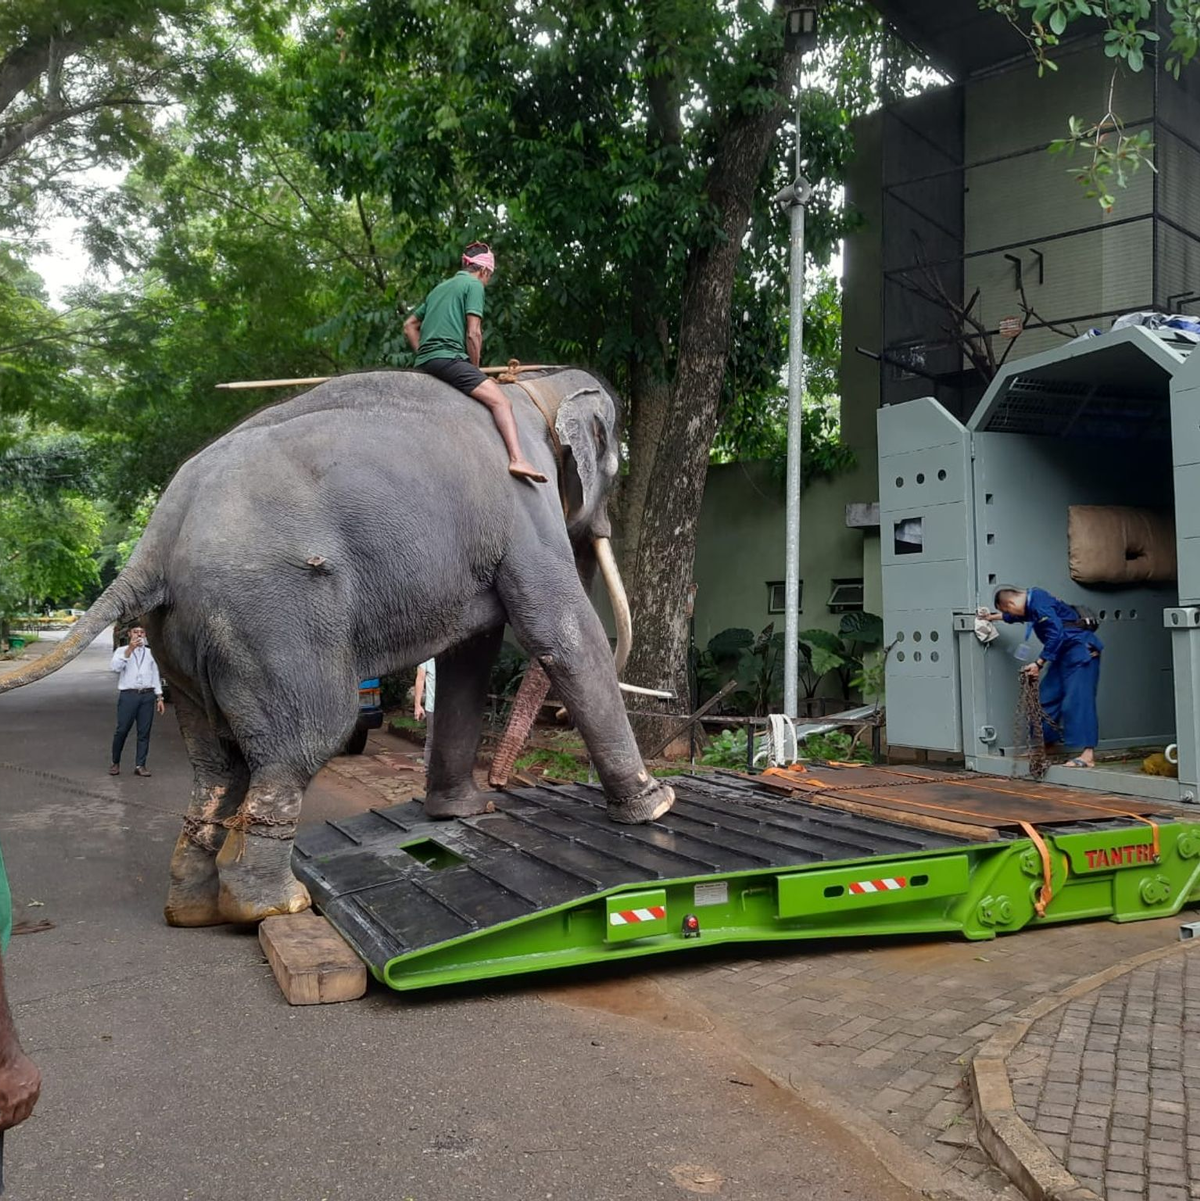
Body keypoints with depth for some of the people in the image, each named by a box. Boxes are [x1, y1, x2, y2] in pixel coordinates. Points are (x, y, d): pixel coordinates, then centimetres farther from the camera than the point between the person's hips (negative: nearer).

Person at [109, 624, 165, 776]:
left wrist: (159, 697, 12)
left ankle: (140, 765, 5)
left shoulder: (150, 652, 17)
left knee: (144, 731, 1)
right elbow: (115, 667, -12)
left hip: (147, 696, 3)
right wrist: (130, 649, -19)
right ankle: (115, 763, 11)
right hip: (128, 695, -3)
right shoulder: (121, 651, 8)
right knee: (122, 730, -4)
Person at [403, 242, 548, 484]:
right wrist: (475, 368, 4)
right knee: (500, 401, -18)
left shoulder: (441, 287, 29)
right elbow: (473, 333, -6)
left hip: (423, 362, 9)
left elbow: (409, 326, 30)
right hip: (448, 357, -9)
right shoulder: (474, 285, 5)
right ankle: (517, 458, -38)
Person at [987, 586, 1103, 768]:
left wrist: (1039, 663, -23)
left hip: (1080, 651, -10)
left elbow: (1055, 635, -26)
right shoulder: (1031, 599, 11)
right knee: (1048, 698, 10)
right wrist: (996, 617, 47)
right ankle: (1045, 747, 20)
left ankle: (1088, 754, -21)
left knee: (1078, 700, -17)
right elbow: (1018, 615, 36)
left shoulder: (1039, 603, -20)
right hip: (1063, 653, 10)